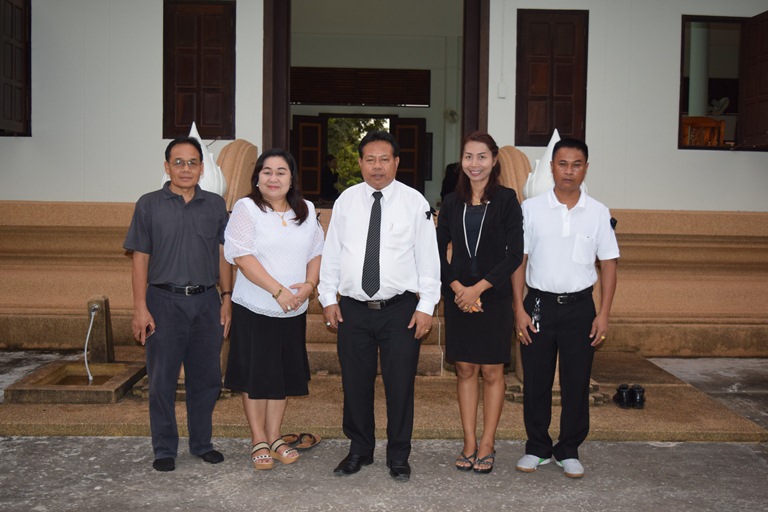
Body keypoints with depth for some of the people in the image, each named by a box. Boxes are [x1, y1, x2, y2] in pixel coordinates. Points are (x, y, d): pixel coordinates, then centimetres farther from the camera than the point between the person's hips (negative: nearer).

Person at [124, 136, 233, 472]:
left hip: (206, 301, 2)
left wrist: (226, 298, 5)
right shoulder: (149, 205, 2)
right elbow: (141, 258, 0)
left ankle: (202, 444, 24)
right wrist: (140, 307, -6)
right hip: (164, 301, -2)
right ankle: (164, 450, 17)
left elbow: (222, 255, 11)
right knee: (162, 379, 4)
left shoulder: (215, 205, 8)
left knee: (206, 378, 9)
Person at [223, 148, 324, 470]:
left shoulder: (307, 211, 8)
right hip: (254, 309, -4)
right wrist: (278, 291, -20)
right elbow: (243, 258, -15)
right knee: (256, 375, 4)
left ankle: (274, 438, 25)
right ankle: (259, 441, 17)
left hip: (293, 311, 4)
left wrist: (309, 285, -9)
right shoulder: (246, 209, -7)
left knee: (284, 375, 12)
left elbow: (315, 253, 11)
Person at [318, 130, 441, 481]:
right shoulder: (346, 201, 6)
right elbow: (331, 253, 9)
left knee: (400, 385, 5)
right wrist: (329, 298, 5)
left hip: (400, 309, -2)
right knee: (355, 384, 11)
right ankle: (359, 450, 29)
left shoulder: (415, 202, -1)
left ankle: (398, 455, 22)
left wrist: (426, 306, -6)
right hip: (353, 308, 2)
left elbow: (427, 257, -2)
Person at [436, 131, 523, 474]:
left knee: (492, 371, 3)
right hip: (458, 296, 3)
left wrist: (479, 288, -13)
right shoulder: (452, 202, 7)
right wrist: (456, 287, -8)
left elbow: (515, 254, -8)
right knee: (465, 370, 7)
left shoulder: (506, 200, -3)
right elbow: (439, 251, 7)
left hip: (494, 296, -3)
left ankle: (487, 445, 14)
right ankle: (469, 443, 17)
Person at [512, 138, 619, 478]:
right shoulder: (531, 208, 0)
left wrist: (603, 314, -2)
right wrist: (519, 308, -5)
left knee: (576, 383, 7)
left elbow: (608, 264, 5)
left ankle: (569, 451, 23)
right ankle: (537, 448, 24)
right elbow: (518, 260, 1)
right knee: (535, 381, 7)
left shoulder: (598, 213, 3)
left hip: (579, 306, 1)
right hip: (539, 303, 0)